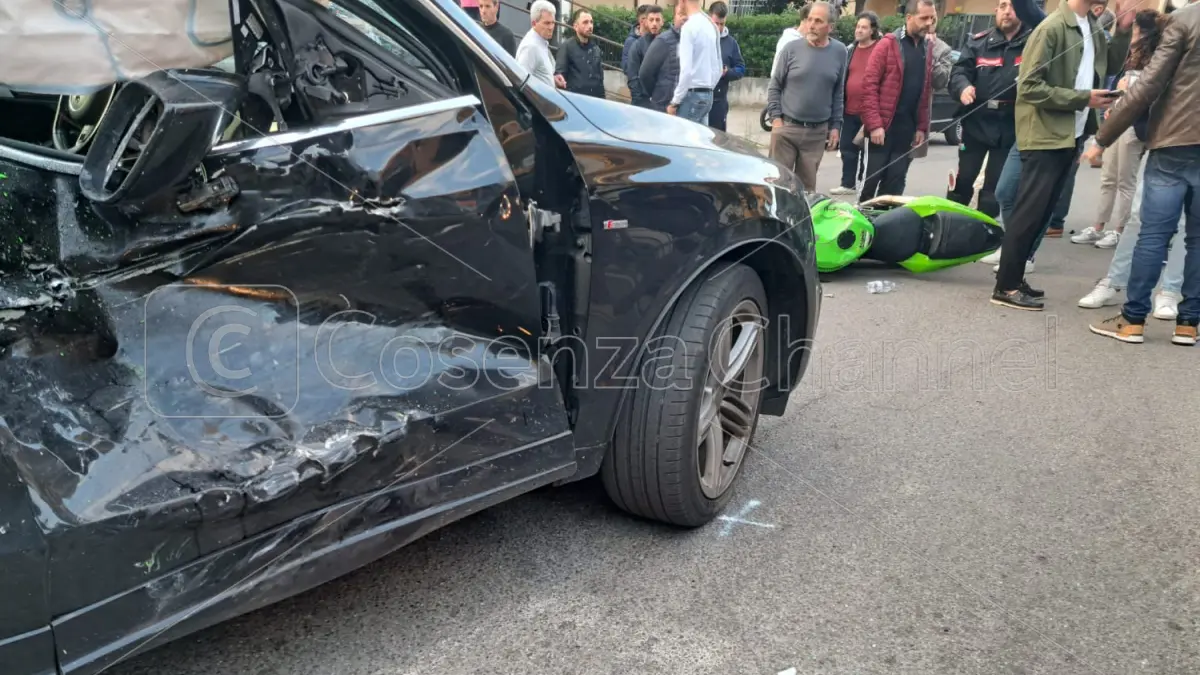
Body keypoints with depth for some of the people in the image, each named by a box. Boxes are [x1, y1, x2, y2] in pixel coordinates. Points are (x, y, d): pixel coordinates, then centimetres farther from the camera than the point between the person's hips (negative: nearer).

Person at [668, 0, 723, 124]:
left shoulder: (689, 26, -13)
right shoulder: (711, 25, 12)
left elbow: (686, 69, -19)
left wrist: (675, 101, -13)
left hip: (692, 94, -8)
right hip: (707, 94, 8)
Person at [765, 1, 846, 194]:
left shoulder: (839, 52, 4)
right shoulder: (792, 48, -2)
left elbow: (839, 93, 8)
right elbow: (774, 86, 2)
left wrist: (835, 126, 5)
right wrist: (775, 118, -6)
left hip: (818, 131, 2)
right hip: (786, 127, -2)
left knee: (807, 184, 6)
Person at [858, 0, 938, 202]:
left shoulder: (929, 48, 10)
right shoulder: (888, 44, -5)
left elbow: (927, 91, 11)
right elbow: (869, 85, -10)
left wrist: (922, 127, 4)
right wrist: (874, 124, -16)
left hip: (908, 129, 4)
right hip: (883, 127, -4)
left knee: (896, 181, 7)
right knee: (873, 177, 2)